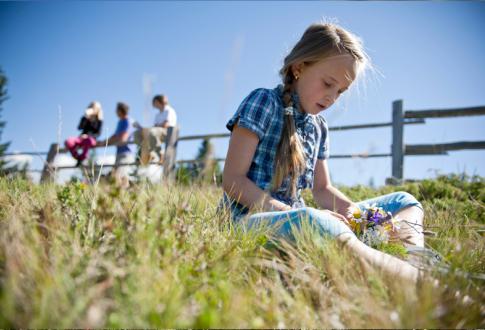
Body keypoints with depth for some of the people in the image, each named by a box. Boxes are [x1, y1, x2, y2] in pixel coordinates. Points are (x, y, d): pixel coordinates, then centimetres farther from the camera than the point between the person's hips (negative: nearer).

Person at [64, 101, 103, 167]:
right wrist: (86, 118, -12)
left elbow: (98, 133, -3)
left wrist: (88, 136, -20)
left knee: (88, 141, -42)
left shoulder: (99, 121, 3)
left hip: (92, 139, -3)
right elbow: (79, 128, -3)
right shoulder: (85, 118, 10)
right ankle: (78, 157, -10)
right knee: (68, 142, -29)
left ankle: (82, 158, -19)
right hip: (81, 138, 3)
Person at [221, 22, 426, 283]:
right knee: (308, 222, -43)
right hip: (250, 218, -7)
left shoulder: (319, 127, 14)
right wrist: (290, 212, -22)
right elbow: (233, 180, -13)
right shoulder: (263, 103, -5)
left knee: (404, 201, 5)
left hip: (295, 217, 8)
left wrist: (354, 210, -4)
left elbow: (322, 189, 18)